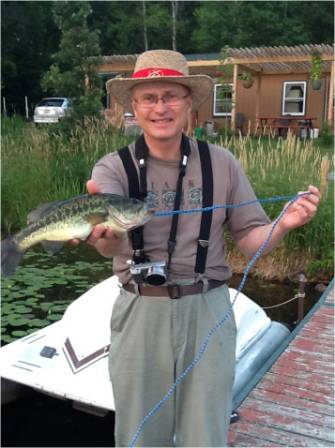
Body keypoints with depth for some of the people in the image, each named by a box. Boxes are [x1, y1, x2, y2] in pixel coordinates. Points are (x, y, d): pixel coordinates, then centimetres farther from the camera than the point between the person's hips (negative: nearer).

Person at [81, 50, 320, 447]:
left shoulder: (221, 164, 0)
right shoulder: (113, 168, -5)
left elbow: (249, 240, 3)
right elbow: (112, 242, -23)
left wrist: (283, 224, -17)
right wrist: (104, 236, -46)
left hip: (207, 311, 1)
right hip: (141, 313, 0)